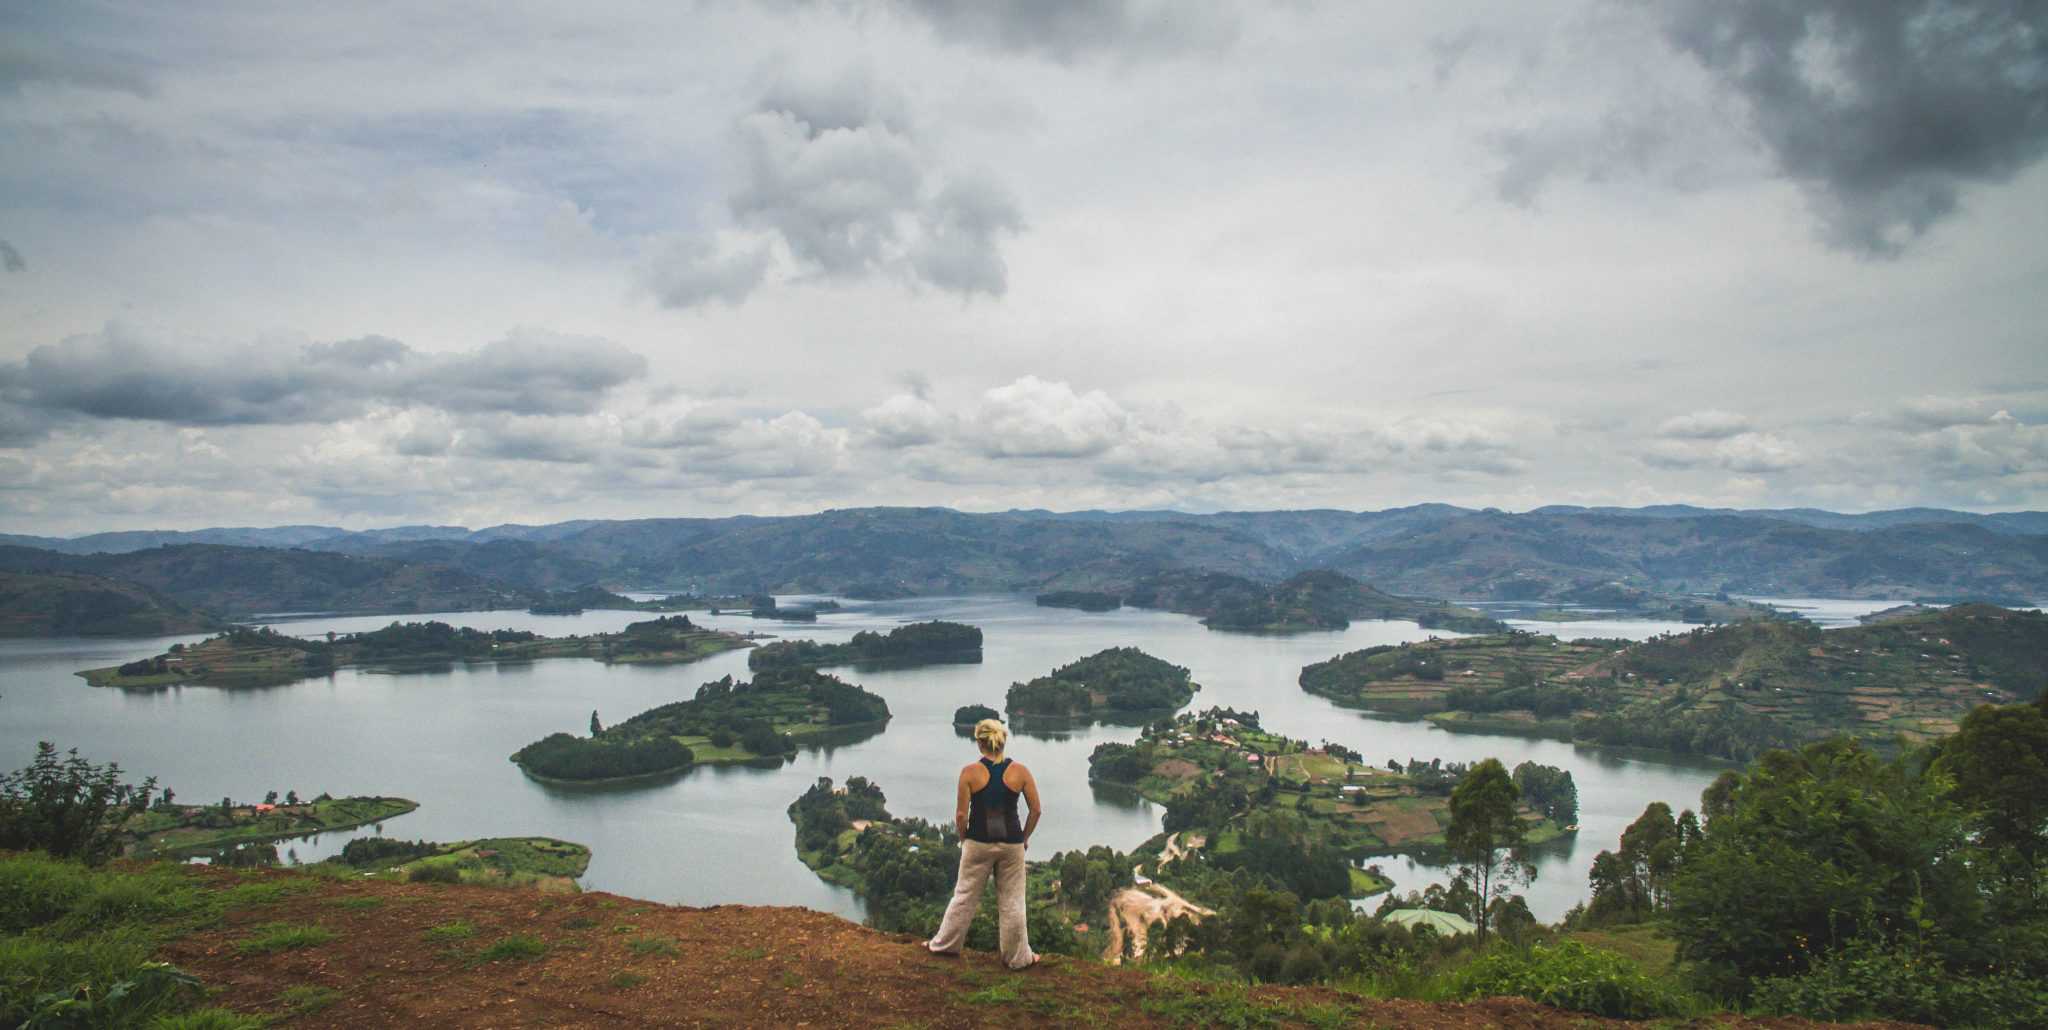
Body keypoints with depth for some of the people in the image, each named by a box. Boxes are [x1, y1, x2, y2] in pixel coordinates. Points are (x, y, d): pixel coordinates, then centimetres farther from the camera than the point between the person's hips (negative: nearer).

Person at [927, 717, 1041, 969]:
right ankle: (1018, 957, 20)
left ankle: (945, 943, 29)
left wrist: (963, 839, 8)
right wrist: (1024, 838, 11)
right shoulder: (1020, 772, -7)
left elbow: (961, 814, -9)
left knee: (965, 895, 15)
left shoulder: (970, 772, -11)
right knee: (1011, 901, 11)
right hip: (1011, 844, 1)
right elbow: (1036, 811, -3)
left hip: (978, 843, 0)